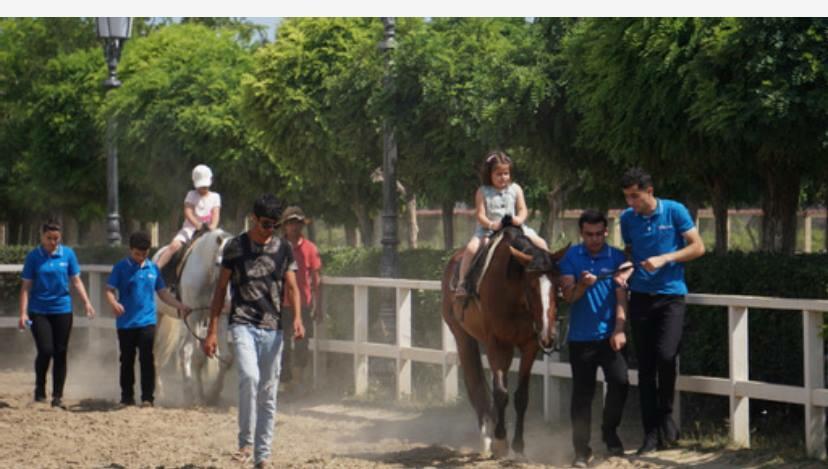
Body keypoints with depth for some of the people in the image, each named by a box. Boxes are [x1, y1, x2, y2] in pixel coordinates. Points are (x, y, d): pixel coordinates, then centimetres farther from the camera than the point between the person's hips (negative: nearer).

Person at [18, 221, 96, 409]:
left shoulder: (68, 254, 2)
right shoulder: (33, 257, -2)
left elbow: (76, 281, 7)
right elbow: (26, 287, -1)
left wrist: (86, 302, -5)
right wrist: (23, 313, -8)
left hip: (62, 310, 2)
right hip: (39, 312, -2)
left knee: (60, 353, 3)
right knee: (45, 351, -13)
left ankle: (57, 396, 12)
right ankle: (39, 390, 9)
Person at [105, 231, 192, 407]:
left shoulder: (153, 268, 7)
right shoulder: (121, 267, -1)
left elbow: (163, 293, 14)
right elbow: (109, 290, -5)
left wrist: (181, 306, 4)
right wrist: (114, 303, -26)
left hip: (147, 321, 1)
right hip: (125, 323, -1)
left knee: (147, 359, -6)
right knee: (127, 361, 8)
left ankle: (148, 397, -3)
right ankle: (127, 397, 18)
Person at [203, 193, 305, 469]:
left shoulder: (284, 249, 9)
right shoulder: (235, 247, 2)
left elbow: (292, 287, 7)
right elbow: (221, 289, 5)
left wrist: (297, 317, -12)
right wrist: (212, 330, 1)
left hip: (272, 328, 3)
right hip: (243, 324, -3)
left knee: (268, 394, 5)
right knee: (249, 377, -25)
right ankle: (245, 442, -13)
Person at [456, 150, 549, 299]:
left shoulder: (515, 189, 7)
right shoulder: (482, 192, 0)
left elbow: (523, 210, 1)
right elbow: (480, 215, -7)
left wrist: (519, 219, -23)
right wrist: (491, 224, -27)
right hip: (488, 229, -3)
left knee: (540, 243, -10)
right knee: (471, 247, -28)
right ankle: (462, 282, -20)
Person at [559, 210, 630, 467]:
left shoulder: (617, 258, 0)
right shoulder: (570, 257, 2)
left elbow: (621, 297, -3)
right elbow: (568, 296, -5)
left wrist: (619, 329, -15)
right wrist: (582, 285, -27)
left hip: (609, 336, 0)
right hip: (581, 337, 0)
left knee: (620, 382, -14)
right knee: (582, 393, 1)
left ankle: (610, 431, 11)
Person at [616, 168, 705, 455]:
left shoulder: (675, 211, -5)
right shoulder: (627, 219, 5)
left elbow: (697, 247, -4)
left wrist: (664, 259, -14)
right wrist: (628, 271, -5)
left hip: (671, 295, -3)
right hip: (641, 298, 4)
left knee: (665, 355, -20)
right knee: (645, 366, 3)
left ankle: (666, 415, 3)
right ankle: (651, 434, 9)